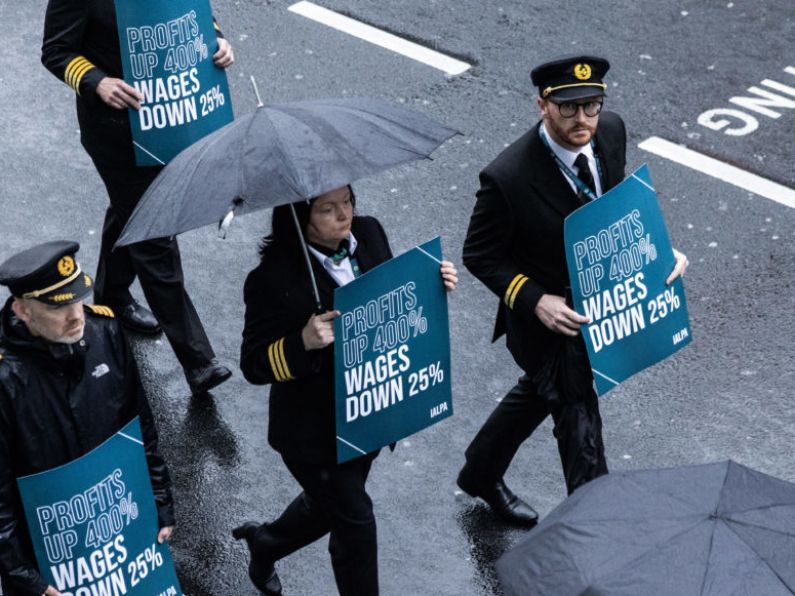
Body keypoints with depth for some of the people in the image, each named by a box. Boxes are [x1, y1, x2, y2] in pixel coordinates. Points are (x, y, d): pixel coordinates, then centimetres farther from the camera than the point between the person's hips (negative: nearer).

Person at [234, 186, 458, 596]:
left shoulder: (368, 233, -8)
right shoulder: (274, 277, -26)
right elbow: (253, 365, -20)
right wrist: (305, 343, -38)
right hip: (315, 431, -7)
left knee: (329, 506, 27)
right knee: (355, 522, 7)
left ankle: (264, 543, 57)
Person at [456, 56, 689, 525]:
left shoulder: (611, 131, -14)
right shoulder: (508, 177, -32)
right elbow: (480, 256, -18)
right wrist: (536, 300, -29)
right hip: (546, 315, -8)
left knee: (540, 393, 29)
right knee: (579, 421, 1)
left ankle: (481, 474, 55)